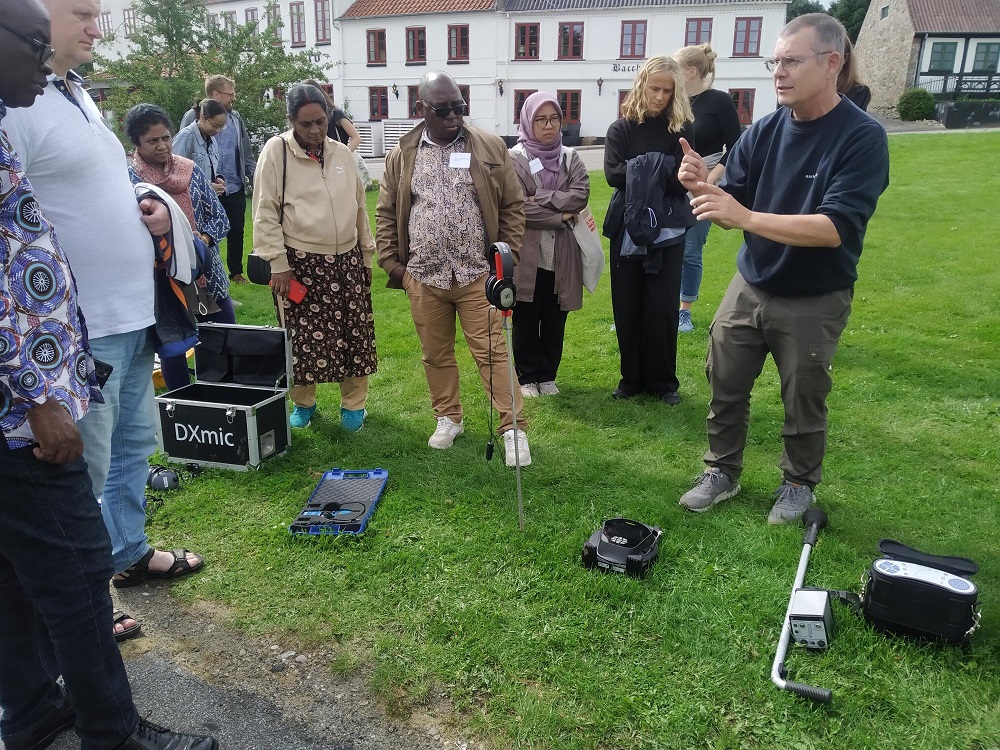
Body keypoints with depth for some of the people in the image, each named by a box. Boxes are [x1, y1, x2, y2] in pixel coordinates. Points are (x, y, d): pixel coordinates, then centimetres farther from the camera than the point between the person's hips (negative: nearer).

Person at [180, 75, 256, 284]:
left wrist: (256, 178, 1)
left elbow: (247, 154, 12)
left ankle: (236, 272, 25)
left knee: (236, 232, 11)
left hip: (235, 188, 4)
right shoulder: (193, 117, -6)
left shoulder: (235, 118, 9)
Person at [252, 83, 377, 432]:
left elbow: (359, 208, 15)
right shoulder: (276, 151, -5)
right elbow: (265, 213, -7)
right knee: (303, 337, 2)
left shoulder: (341, 153, 8)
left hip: (347, 260, 4)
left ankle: (354, 404, 21)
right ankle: (303, 403, 23)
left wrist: (367, 255, 15)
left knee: (355, 334, 6)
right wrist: (278, 265, -11)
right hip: (300, 262, -4)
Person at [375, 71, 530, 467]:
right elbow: (386, 214, 10)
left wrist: (507, 255, -1)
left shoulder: (490, 147, 0)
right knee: (436, 354, 13)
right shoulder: (401, 156, 5)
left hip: (478, 274, -2)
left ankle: (513, 428, 7)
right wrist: (391, 263, 4)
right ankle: (448, 418, 31)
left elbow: (513, 204, 3)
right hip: (423, 276, 2)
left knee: (492, 352, 0)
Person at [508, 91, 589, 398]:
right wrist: (560, 216, -10)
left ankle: (548, 375, 26)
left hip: (561, 254, 4)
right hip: (526, 253, -3)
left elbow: (581, 195, -6)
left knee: (555, 320, 11)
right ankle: (527, 377, 21)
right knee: (526, 320, 7)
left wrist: (540, 199, -15)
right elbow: (517, 207, -14)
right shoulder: (514, 159, -4)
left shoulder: (570, 158, 8)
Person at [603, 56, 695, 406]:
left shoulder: (680, 128, 1)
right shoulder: (622, 127, 2)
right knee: (628, 307, 6)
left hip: (667, 230, -1)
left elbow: (681, 180, -9)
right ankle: (632, 377, 20)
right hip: (626, 229, 1)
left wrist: (639, 172, -14)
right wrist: (659, 172, -12)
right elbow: (613, 173, -11)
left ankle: (663, 380, 13)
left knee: (662, 307, 0)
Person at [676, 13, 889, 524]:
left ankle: (799, 485, 35)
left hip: (814, 301, -4)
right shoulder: (763, 131, -4)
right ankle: (723, 472, 31)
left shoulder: (863, 137, -18)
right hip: (749, 286, 4)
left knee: (803, 402, 11)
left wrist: (747, 217, -36)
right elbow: (729, 209, -3)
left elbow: (834, 229, -28)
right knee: (725, 385, 11)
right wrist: (703, 186, -26)